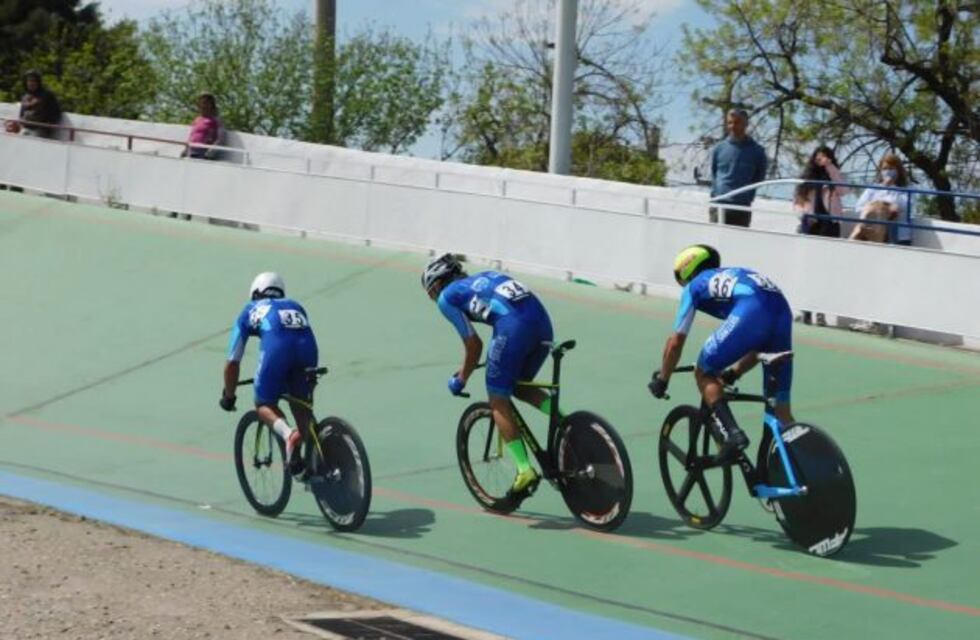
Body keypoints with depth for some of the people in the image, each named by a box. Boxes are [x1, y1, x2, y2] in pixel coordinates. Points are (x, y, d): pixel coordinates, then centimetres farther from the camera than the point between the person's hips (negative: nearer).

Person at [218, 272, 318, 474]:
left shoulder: (250, 310, 32)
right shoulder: (295, 306, 40)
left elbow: (233, 362, 31)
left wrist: (228, 397, 42)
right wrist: (310, 378, 61)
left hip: (276, 346, -3)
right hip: (307, 347, 3)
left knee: (264, 404, 16)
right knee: (300, 403, 23)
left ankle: (288, 433, -14)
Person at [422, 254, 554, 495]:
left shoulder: (447, 296, 15)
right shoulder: (483, 278, 34)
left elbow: (474, 345, 11)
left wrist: (460, 380, 27)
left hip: (513, 326, -7)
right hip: (542, 320, 7)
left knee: (498, 401, 7)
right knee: (520, 387, 26)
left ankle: (525, 470, -1)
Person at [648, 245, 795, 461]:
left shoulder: (695, 285, 26)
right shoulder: (736, 275, 42)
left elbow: (676, 342, 24)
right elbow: (759, 341, 42)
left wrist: (661, 380, 37)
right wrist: (735, 372, 52)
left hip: (750, 312, -6)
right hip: (783, 312, 6)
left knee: (704, 373, 13)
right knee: (781, 407, 13)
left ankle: (731, 435, -5)